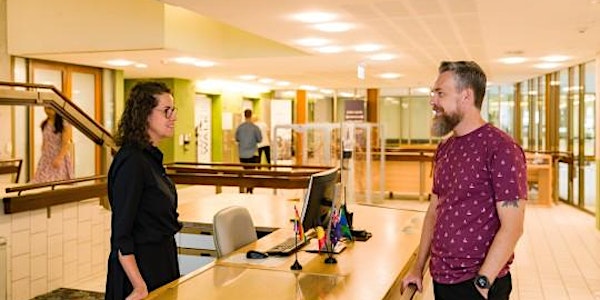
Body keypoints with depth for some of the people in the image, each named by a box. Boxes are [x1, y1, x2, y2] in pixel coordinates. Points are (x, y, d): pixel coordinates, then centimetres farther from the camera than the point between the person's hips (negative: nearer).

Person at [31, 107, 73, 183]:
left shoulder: (65, 124, -8)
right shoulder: (44, 124, 12)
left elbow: (66, 143, -14)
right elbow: (44, 143, 18)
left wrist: (59, 158, -25)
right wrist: (42, 157, 15)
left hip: (60, 160, -6)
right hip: (46, 160, 6)